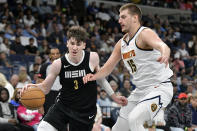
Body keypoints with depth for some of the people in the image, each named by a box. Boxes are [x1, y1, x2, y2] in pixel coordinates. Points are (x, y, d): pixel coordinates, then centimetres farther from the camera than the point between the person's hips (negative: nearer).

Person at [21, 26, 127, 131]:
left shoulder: (92, 58, -11)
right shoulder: (58, 64, -12)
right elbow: (45, 87, -1)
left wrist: (114, 97, 15)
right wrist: (33, 87, -23)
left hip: (85, 111, 0)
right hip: (63, 106, 0)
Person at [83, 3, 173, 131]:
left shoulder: (145, 33, -15)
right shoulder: (121, 43, 10)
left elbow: (162, 46, -36)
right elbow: (108, 68, 15)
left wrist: (165, 54, -60)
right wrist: (94, 76, -6)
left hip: (160, 87, -9)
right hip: (140, 90, 9)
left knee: (134, 119, -29)